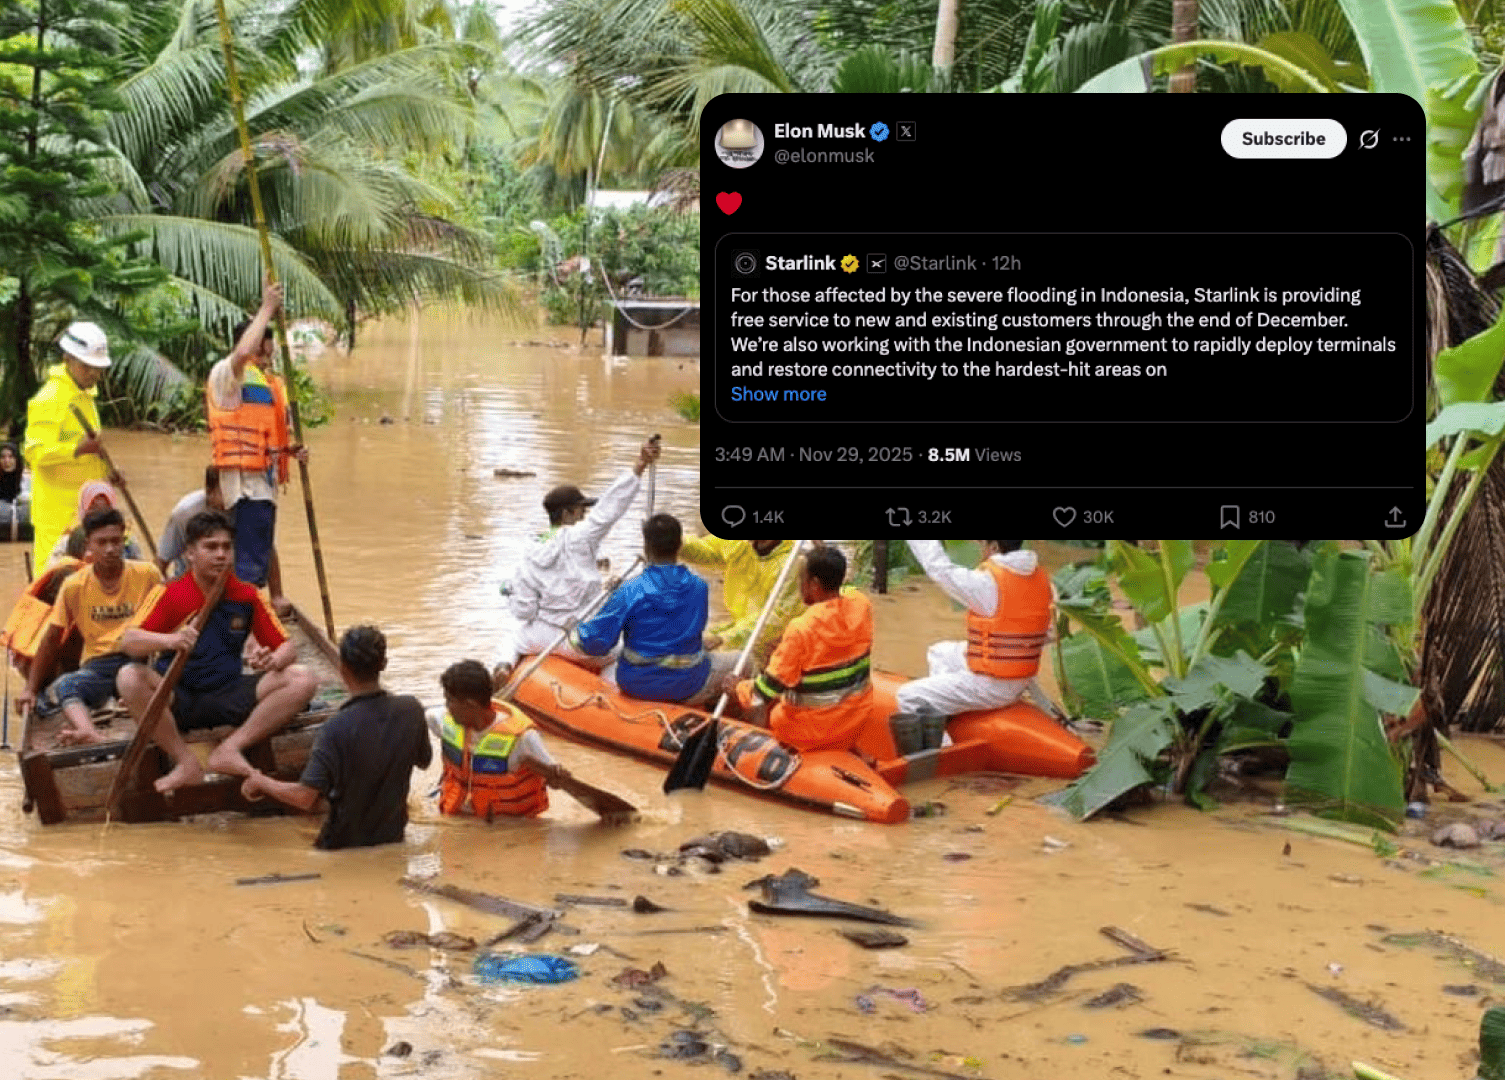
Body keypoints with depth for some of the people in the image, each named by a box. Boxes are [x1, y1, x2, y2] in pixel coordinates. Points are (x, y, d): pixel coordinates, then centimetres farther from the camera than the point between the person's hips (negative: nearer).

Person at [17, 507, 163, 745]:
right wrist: (31, 689, 10)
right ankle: (91, 733, -60)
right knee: (62, 686, -33)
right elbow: (51, 639, 13)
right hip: (97, 664, 1)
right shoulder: (74, 586, 6)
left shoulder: (147, 575, 3)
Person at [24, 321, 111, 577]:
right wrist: (79, 449, -32)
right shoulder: (48, 399, -16)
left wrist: (106, 470, 18)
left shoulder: (84, 395, 15)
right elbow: (35, 451, -23)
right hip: (58, 512, -9)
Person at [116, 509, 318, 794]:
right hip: (178, 700, -2)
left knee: (302, 679, -18)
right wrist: (168, 640, -36)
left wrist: (273, 660, -20)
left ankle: (231, 749, -22)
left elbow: (287, 647, 5)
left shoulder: (247, 596, 3)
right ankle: (186, 762, -24)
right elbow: (127, 641, -15)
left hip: (230, 697, 2)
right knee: (129, 678, -32)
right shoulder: (171, 595, -4)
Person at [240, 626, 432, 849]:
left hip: (345, 845, -5)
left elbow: (304, 798, -26)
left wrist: (261, 782, -8)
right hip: (393, 837, 5)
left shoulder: (337, 728, -25)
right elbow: (424, 761, 9)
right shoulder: (411, 710, -11)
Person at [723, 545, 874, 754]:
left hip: (813, 730, -5)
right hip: (856, 721, 5)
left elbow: (771, 684, -17)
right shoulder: (861, 605, -11)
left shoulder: (801, 629, -26)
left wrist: (737, 689, 0)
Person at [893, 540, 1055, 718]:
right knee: (939, 653, 28)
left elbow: (939, 569, -12)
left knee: (909, 697, -3)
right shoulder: (1042, 578, 2)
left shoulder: (988, 583, -22)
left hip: (991, 685, -9)